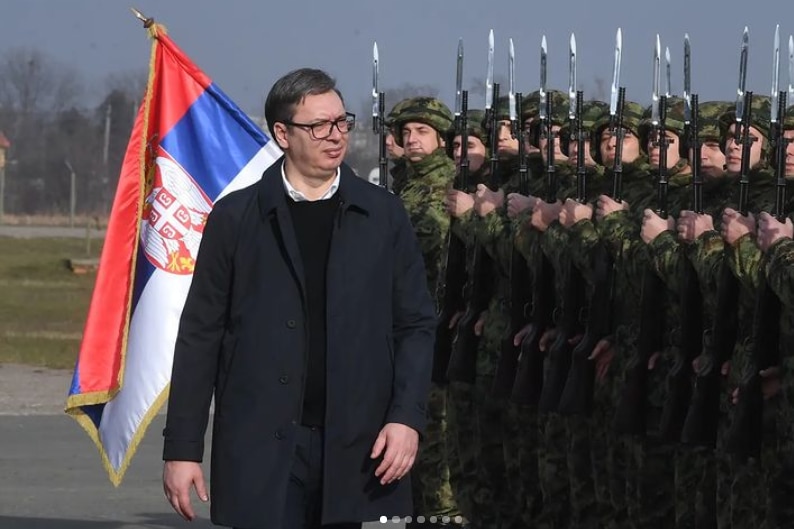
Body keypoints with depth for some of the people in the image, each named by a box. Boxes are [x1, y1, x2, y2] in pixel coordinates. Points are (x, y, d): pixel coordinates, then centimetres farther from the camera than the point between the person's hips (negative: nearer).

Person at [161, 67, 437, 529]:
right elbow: (201, 335, 5)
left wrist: (407, 418, -6)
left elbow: (417, 324, 8)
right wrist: (183, 448, 1)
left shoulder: (383, 216, 9)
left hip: (352, 450, 2)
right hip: (260, 450, -1)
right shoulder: (236, 218, 5)